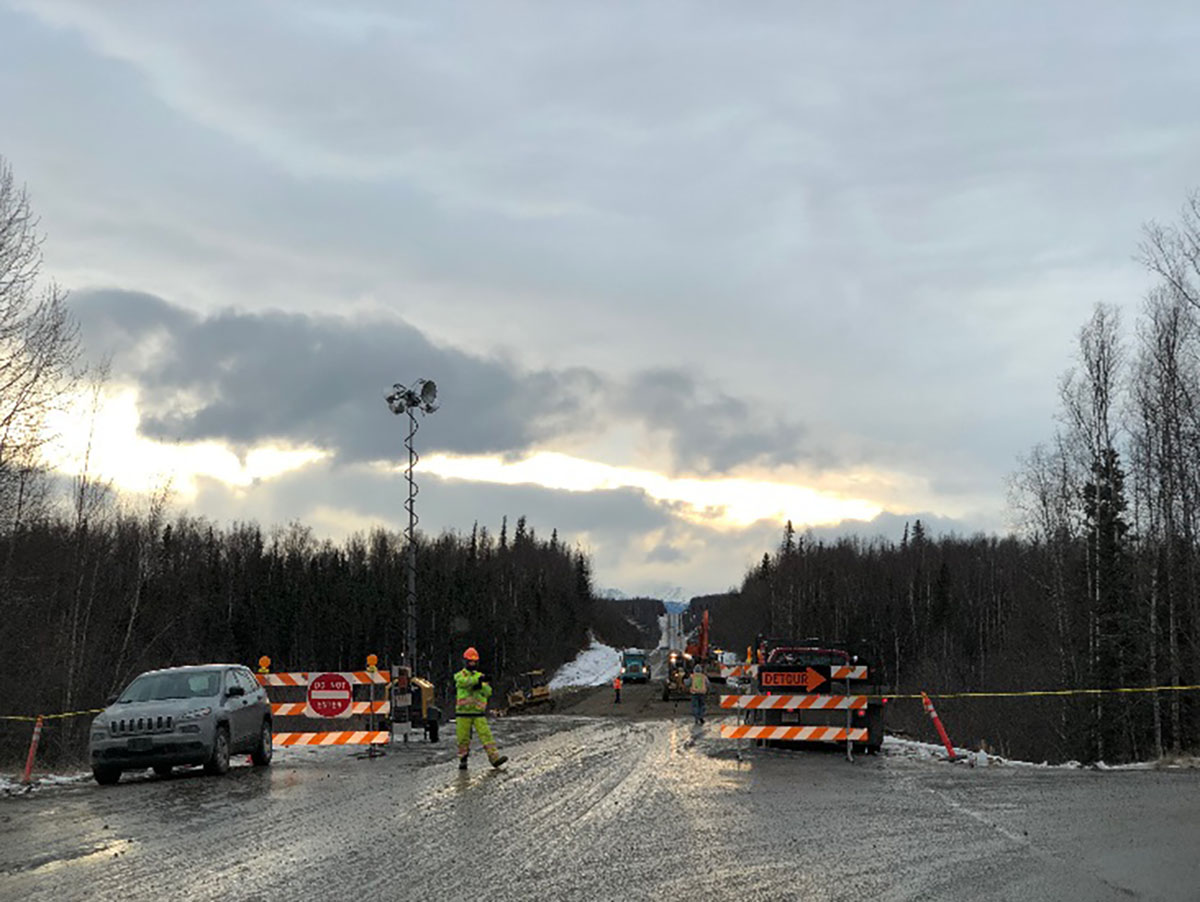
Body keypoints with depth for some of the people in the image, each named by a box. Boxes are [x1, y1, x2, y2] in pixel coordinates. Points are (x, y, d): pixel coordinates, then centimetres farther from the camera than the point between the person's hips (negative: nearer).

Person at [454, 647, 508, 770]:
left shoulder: (480, 676, 15)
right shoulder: (459, 675, 5)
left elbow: (488, 691, 3)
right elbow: (463, 682, -20)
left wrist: (481, 686, -19)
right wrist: (478, 679, -35)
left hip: (479, 713, 2)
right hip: (463, 713, -2)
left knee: (486, 734, -10)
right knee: (463, 738, 2)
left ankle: (494, 757, -16)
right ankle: (463, 760, 16)